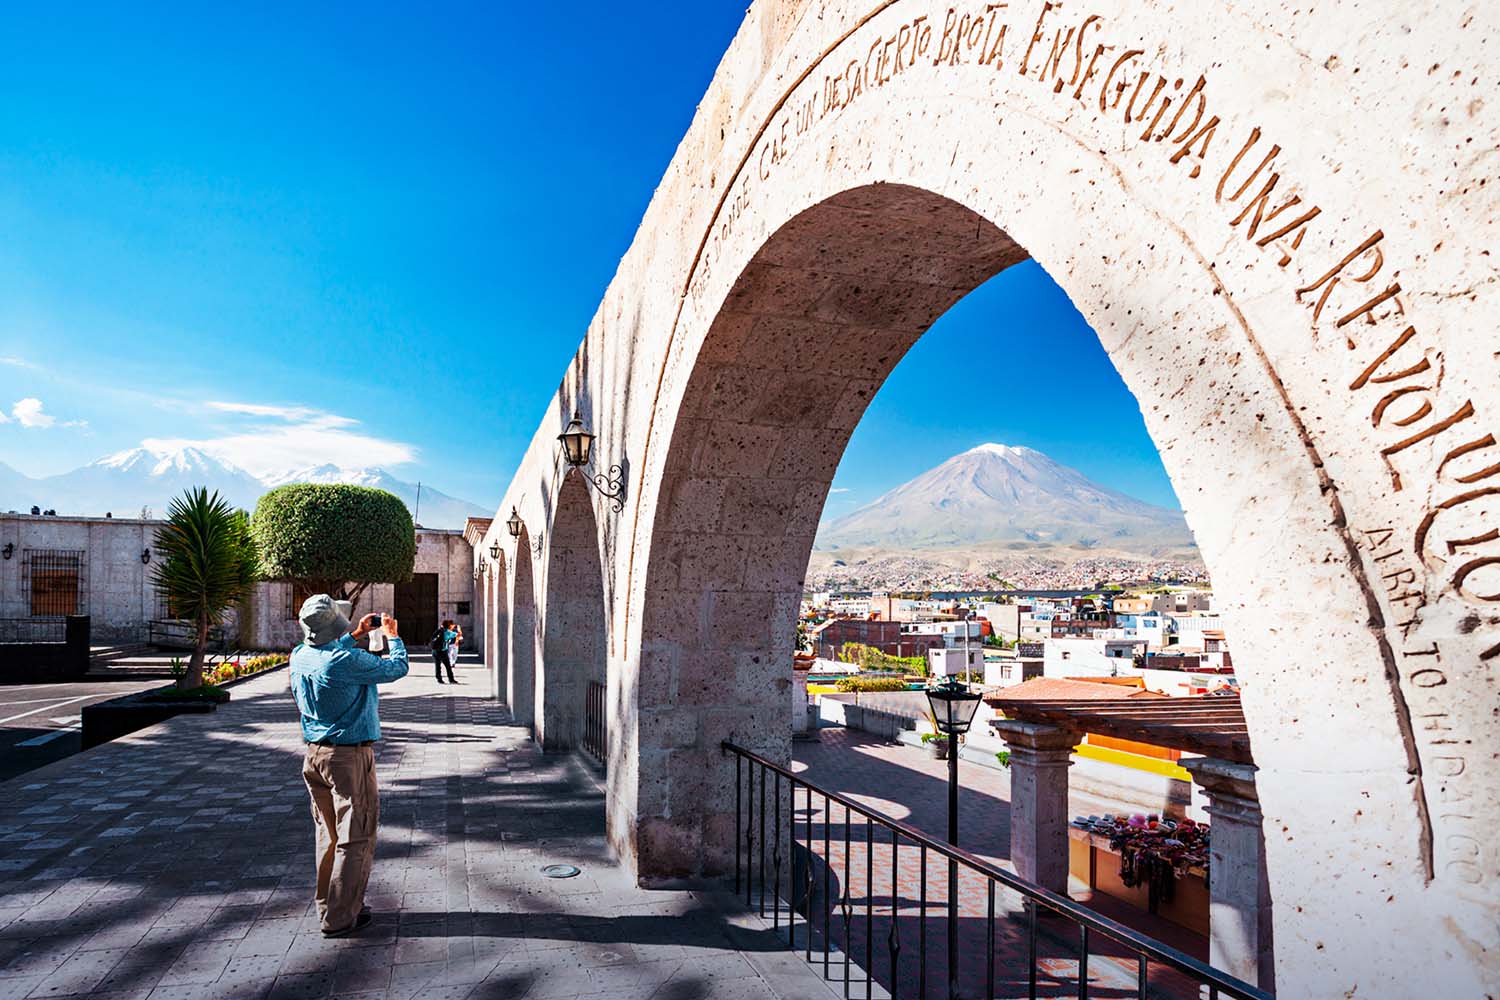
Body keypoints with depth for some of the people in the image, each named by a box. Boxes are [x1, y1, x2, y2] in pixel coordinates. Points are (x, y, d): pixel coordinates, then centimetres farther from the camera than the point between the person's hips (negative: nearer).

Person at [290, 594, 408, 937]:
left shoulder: (300, 657, -1)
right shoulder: (350, 661, -23)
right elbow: (397, 667, -9)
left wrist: (357, 635, 29)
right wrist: (392, 636, 7)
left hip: (315, 755, 8)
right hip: (350, 757, -8)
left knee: (328, 835, 19)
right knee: (355, 839, 3)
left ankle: (328, 905, 29)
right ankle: (339, 918, 8)